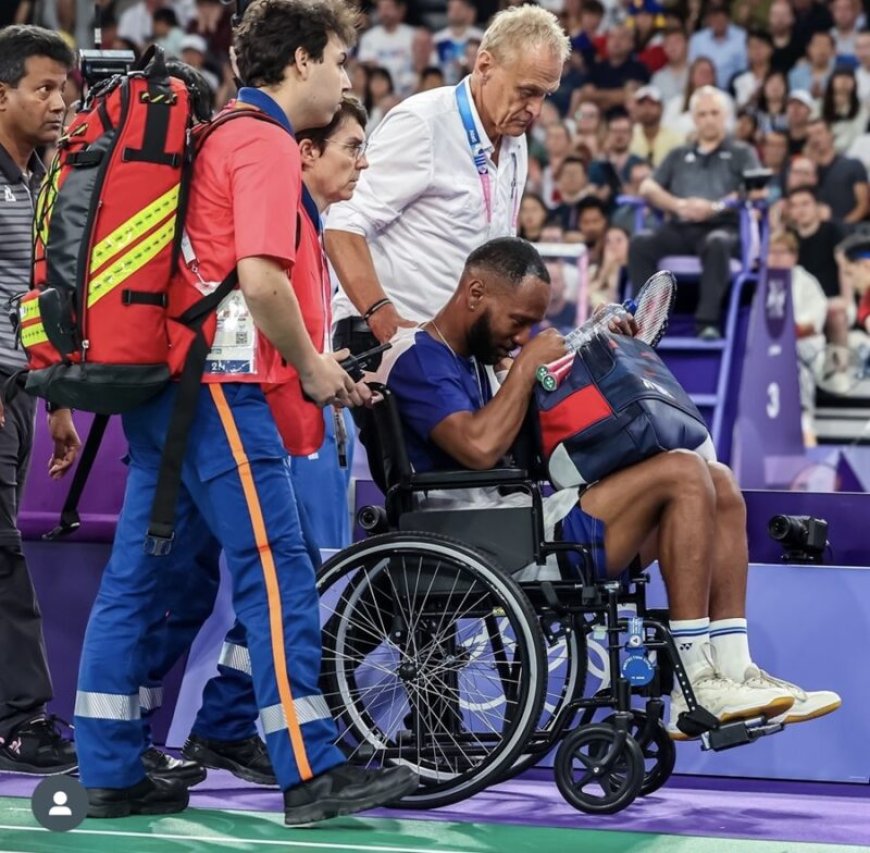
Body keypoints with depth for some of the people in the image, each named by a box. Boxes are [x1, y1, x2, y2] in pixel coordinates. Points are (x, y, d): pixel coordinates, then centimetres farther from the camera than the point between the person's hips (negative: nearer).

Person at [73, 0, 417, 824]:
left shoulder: (221, 135, 20)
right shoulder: (266, 144, -10)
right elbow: (260, 279, -21)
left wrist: (310, 360, 20)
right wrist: (312, 364, -7)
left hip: (162, 379, 10)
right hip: (216, 386, -10)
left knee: (139, 575, 9)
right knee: (276, 571, -6)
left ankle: (109, 774, 12)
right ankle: (311, 773, -4)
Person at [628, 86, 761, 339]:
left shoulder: (742, 154, 18)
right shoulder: (678, 156, 27)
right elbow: (648, 188, 15)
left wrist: (714, 207, -17)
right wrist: (678, 204, -8)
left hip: (722, 226, -3)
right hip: (679, 228, 3)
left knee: (717, 243, -39)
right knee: (641, 243, -27)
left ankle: (707, 321, -41)